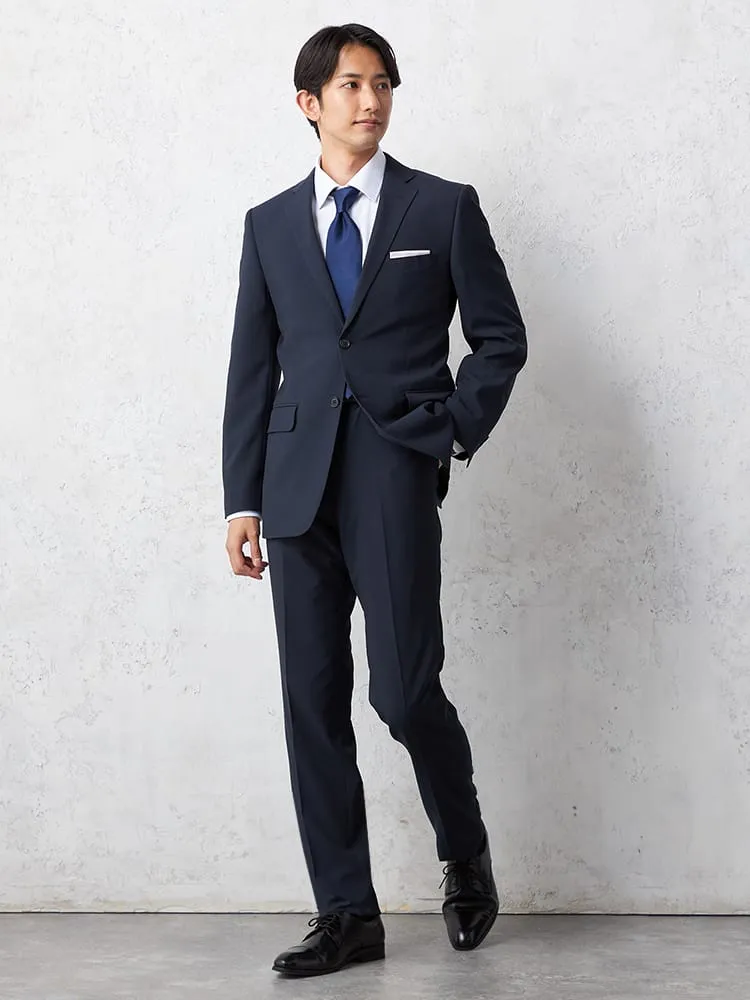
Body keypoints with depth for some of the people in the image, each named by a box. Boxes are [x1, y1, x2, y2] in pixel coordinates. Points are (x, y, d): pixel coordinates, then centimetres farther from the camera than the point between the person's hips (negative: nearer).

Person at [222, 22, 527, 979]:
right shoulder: (270, 225, 13)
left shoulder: (444, 209, 6)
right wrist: (242, 499, 6)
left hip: (395, 475, -3)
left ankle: (466, 856, 21)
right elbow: (251, 368, 12)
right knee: (313, 701, 3)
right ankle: (347, 915, 12)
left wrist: (454, 433, -3)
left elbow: (500, 337, 9)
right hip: (297, 483, 3)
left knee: (405, 691, -8)